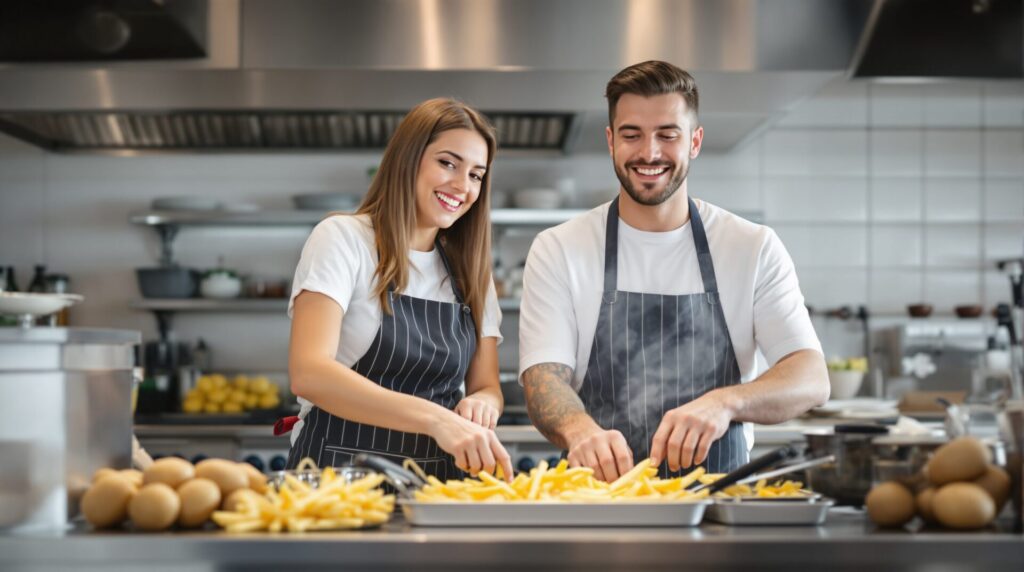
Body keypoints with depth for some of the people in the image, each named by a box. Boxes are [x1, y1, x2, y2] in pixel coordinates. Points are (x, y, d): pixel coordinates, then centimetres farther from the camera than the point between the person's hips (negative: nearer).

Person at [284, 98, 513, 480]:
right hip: (339, 469, -6)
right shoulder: (343, 238, -2)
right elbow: (307, 373, -15)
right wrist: (434, 418, -26)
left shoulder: (470, 271, 15)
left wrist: (480, 404, -10)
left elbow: (487, 386, 14)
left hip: (435, 484, 6)